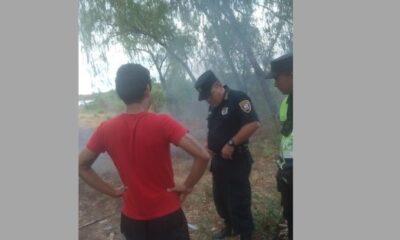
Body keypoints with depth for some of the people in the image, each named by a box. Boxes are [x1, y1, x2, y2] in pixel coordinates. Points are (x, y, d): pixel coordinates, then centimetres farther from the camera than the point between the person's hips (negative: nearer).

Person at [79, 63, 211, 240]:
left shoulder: (105, 129, -8)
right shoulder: (162, 123, -20)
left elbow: (81, 166, 4)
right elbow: (203, 155, -26)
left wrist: (112, 191, 4)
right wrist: (188, 185, -12)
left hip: (131, 219, 4)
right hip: (167, 216, -3)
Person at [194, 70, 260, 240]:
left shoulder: (238, 98, -15)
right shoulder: (213, 106, 11)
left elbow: (253, 124, -25)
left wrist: (231, 144, -24)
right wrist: (208, 144, 5)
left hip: (236, 160, -8)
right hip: (218, 159, 9)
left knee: (238, 201, 1)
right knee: (219, 196, 19)